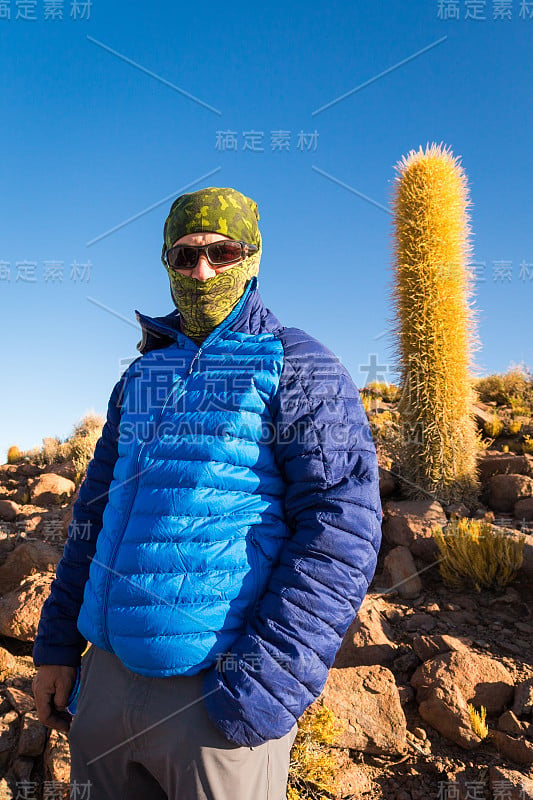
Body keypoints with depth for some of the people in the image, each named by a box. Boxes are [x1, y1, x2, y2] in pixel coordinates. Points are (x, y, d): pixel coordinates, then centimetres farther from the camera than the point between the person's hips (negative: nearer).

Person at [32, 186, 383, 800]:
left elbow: (342, 527, -16)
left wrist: (267, 685, -20)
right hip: (108, 674, 6)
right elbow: (97, 507, 14)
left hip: (216, 691, -5)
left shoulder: (298, 366, -7)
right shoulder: (142, 374, 10)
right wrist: (57, 641, 12)